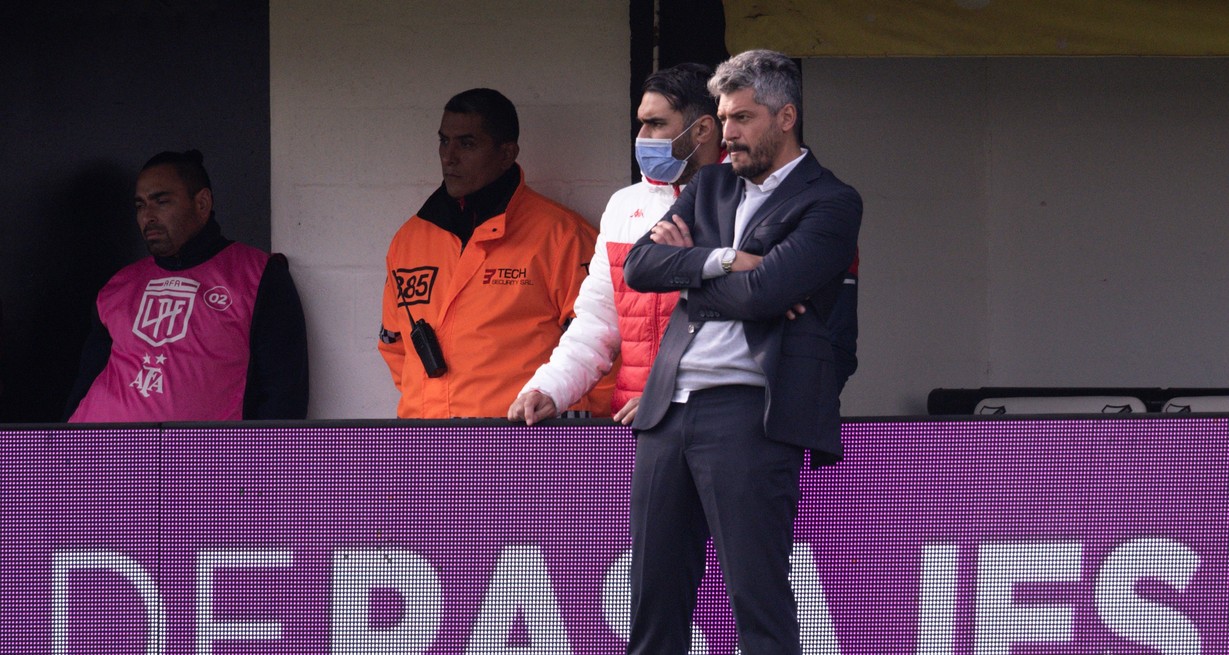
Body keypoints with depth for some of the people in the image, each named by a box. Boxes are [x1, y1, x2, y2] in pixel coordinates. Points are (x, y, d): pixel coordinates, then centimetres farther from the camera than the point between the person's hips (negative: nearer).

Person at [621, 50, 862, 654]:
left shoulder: (829, 203, -1)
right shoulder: (711, 185, 20)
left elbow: (762, 292, -15)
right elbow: (639, 265, 7)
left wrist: (686, 267, 1)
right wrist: (723, 260, -8)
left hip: (748, 413, -7)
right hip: (668, 405, 7)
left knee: (757, 593, -7)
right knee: (654, 589, 8)